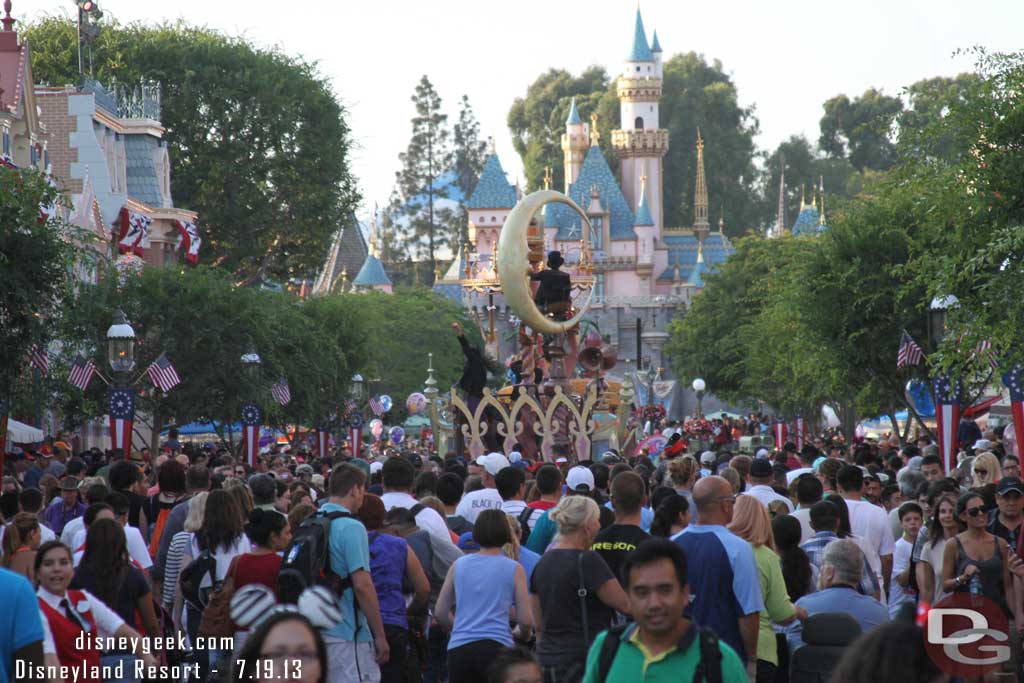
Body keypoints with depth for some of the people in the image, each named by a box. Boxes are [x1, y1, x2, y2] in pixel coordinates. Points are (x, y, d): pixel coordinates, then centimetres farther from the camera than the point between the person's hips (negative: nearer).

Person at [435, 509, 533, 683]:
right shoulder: (514, 569, 1)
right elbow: (526, 620, 0)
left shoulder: (459, 565, 9)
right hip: (497, 646, -3)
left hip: (459, 647, 3)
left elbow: (440, 613, 13)